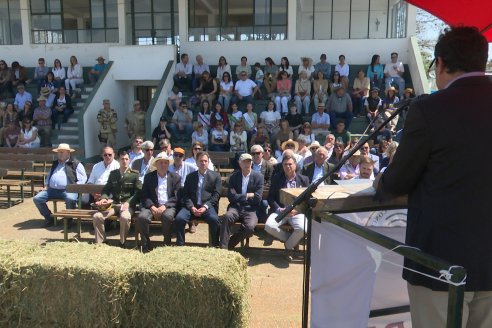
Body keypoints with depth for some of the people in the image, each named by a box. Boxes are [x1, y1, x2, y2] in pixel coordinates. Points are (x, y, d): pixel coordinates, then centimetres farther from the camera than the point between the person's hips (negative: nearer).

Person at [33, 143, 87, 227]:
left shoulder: (76, 164, 7)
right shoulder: (55, 164, 27)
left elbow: (83, 178, 0)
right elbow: (49, 176, 35)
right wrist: (46, 185, 17)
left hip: (68, 190, -6)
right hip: (52, 190, 6)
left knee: (71, 199, -38)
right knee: (37, 198, -12)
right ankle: (49, 218, 3)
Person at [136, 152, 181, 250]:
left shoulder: (175, 178, 10)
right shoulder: (149, 177, 13)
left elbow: (176, 197, 2)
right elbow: (144, 196, 6)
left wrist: (164, 206, -13)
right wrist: (152, 207, -12)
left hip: (168, 206, -1)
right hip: (152, 206, 1)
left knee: (167, 216, -35)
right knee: (142, 217, -29)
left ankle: (167, 243, -13)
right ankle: (146, 244, -10)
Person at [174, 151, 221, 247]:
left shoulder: (215, 176, 11)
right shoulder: (190, 176, 17)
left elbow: (216, 195, 2)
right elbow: (185, 194, 9)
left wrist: (205, 207, -13)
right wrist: (192, 207, -9)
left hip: (208, 206, -2)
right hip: (192, 207, 2)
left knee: (214, 219, -33)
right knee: (179, 218, -25)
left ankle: (215, 246, -19)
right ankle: (180, 245, -12)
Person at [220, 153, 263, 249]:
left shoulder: (258, 177, 2)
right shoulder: (234, 176, 7)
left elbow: (257, 198, -6)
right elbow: (231, 197, -4)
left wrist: (239, 197, -3)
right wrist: (247, 196, -6)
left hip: (250, 210, -1)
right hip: (236, 207, 1)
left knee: (250, 227, -31)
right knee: (227, 216, -33)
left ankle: (229, 244, -9)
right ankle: (223, 247, -24)